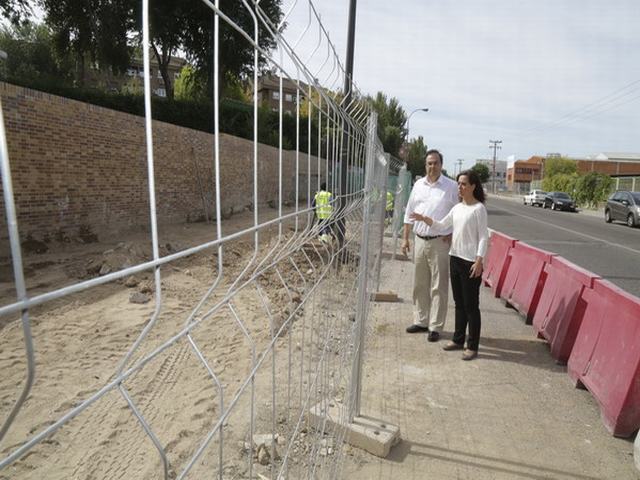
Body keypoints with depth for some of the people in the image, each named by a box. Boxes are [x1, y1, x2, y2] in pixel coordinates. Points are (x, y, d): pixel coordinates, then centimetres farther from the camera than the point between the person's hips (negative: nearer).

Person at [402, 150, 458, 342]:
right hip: (420, 240, 5)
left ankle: (435, 326, 10)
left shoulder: (451, 186, -3)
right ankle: (421, 321, 26)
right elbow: (409, 213, 13)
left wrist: (452, 236, -11)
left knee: (438, 286, 1)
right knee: (420, 284, 13)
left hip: (440, 242, -5)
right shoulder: (418, 185, 10)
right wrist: (405, 238, 9)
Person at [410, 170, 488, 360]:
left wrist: (479, 261, -19)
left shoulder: (479, 209, -9)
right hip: (455, 258, 7)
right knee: (459, 302, 16)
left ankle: (472, 346, 11)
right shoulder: (457, 208, 11)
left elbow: (483, 237, -12)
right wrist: (423, 219, 2)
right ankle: (458, 339, 28)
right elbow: (441, 225, 17)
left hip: (470, 261, -7)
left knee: (471, 305, 1)